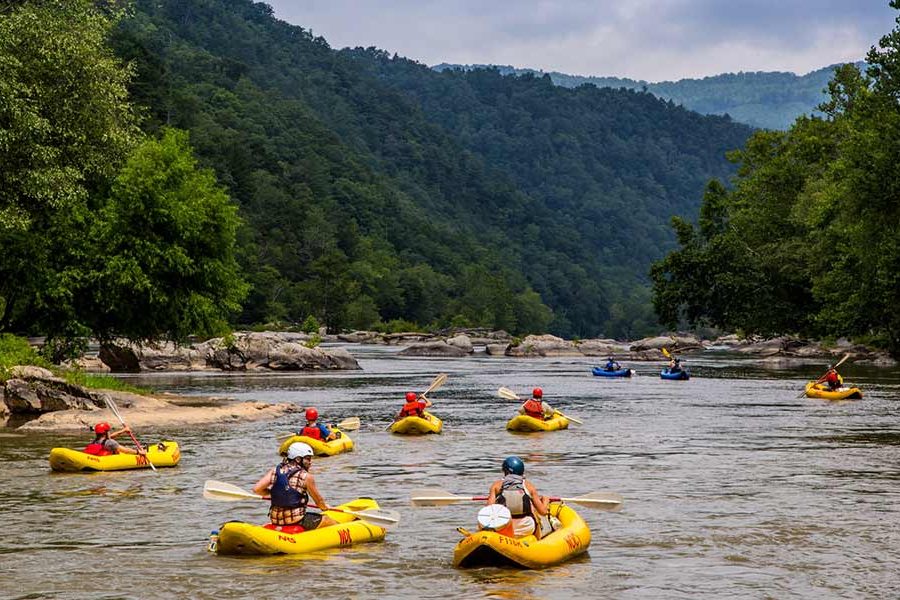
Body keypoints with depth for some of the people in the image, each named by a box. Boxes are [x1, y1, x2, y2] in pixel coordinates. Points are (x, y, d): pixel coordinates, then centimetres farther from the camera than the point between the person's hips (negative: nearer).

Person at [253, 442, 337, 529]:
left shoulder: (275, 471, 2)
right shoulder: (306, 477, -9)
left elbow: (256, 489, -5)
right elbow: (319, 501, 3)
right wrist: (325, 507, 27)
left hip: (275, 520, 6)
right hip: (297, 521, -6)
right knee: (331, 521, 9)